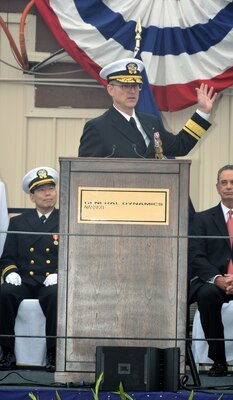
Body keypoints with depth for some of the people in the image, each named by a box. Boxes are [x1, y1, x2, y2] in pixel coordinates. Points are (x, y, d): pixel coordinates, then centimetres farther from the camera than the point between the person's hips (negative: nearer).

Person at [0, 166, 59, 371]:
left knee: (56, 295, -37)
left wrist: (59, 275, -13)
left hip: (51, 284, -2)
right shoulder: (18, 222, 19)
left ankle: (53, 353, -28)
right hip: (24, 283, 2)